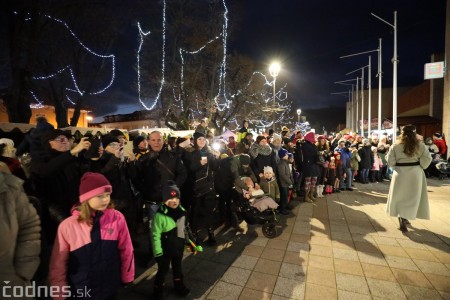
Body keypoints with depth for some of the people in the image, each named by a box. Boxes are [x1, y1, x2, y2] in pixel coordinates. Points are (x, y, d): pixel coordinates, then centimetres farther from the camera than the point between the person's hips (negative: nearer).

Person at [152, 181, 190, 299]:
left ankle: (179, 286, 50)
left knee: (177, 267, 26)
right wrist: (157, 253, -16)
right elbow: (156, 235, -21)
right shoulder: (160, 215, -28)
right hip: (166, 249, -5)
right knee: (163, 270, 16)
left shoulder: (181, 211, -8)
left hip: (179, 247, 5)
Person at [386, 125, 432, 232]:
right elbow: (427, 159, -4)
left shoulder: (395, 146, -7)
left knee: (400, 196, 11)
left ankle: (402, 218, 12)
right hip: (415, 173, 1)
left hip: (400, 173, -1)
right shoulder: (420, 145, -3)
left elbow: (390, 161, -6)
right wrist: (420, 167, 11)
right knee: (412, 197, 10)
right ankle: (404, 218, 5)